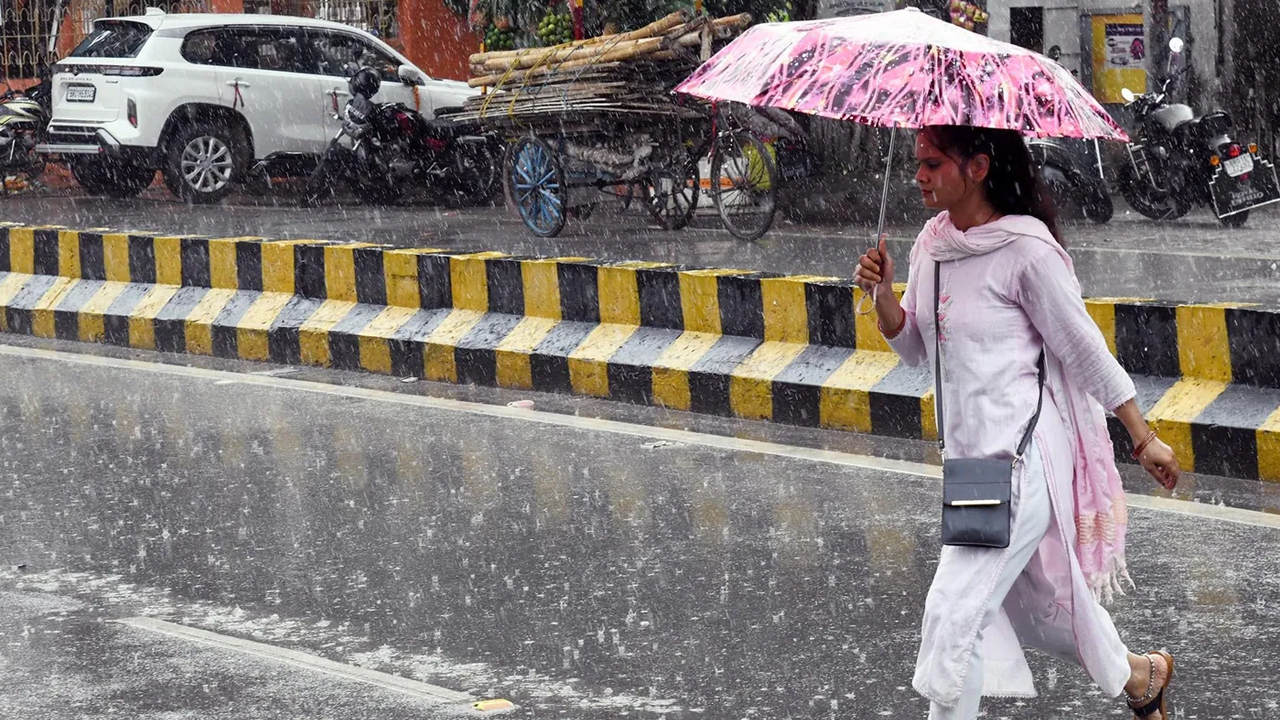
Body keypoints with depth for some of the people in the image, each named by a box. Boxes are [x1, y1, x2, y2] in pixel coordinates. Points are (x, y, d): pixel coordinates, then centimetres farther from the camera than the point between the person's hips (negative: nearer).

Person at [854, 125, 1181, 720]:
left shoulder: (1026, 249, -16)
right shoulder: (932, 244, 6)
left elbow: (1086, 350, -9)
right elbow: (915, 348, 14)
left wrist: (1144, 440, -4)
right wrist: (883, 294, -6)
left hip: (1021, 456, -8)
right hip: (971, 454, 8)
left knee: (953, 613, -12)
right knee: (1041, 595, 22)